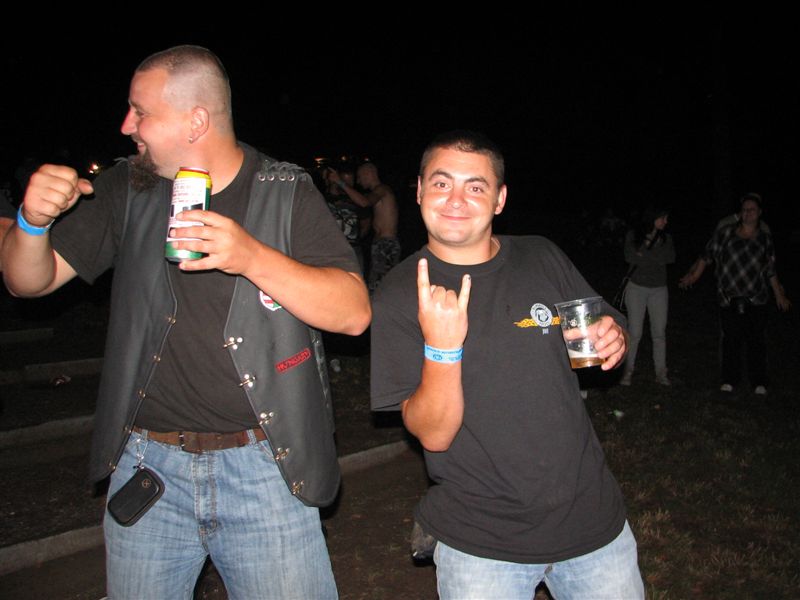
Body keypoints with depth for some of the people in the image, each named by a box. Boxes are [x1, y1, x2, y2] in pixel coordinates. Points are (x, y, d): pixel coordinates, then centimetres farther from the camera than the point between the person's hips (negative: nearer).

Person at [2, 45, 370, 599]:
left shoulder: (287, 194, -4)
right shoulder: (127, 191, 5)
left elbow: (354, 313, -13)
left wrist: (254, 258, -27)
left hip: (263, 468, -2)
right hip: (146, 463, 3)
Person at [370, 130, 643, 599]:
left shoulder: (543, 258, 0)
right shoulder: (399, 297, -11)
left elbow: (606, 331, 13)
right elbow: (434, 434, -15)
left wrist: (614, 340, -10)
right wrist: (441, 346, -32)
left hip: (591, 513, 4)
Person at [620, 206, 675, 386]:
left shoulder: (666, 238, 8)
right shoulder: (633, 235, -1)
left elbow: (671, 257, -8)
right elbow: (630, 257, -16)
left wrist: (645, 254, -14)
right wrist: (657, 258, -14)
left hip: (659, 290, 3)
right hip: (637, 288, -3)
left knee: (659, 333, 2)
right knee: (634, 333, -3)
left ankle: (661, 373, 7)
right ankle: (628, 370, 7)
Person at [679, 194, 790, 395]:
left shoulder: (765, 238, 8)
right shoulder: (724, 234, 2)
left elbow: (771, 271, 15)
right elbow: (707, 256, 2)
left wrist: (779, 296, 18)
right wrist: (693, 276, -8)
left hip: (756, 301, 1)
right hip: (729, 300, -1)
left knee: (756, 341, 2)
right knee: (731, 340, 6)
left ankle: (758, 382, 13)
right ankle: (730, 380, 18)